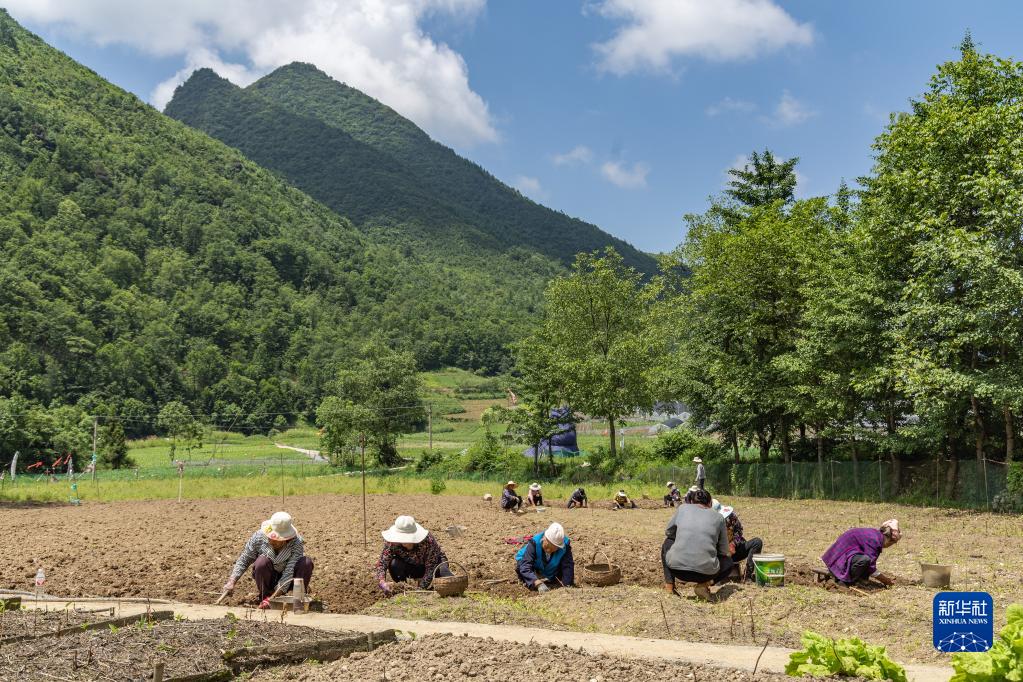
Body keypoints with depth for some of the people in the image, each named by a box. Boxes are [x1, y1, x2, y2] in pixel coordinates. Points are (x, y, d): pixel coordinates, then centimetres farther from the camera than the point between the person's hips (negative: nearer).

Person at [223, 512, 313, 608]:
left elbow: (289, 572, -32)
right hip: (268, 578, 1)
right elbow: (244, 560, -10)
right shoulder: (259, 537, -21)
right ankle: (265, 596, -10)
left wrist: (274, 597, -39)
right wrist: (231, 582, -21)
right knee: (262, 561, -33)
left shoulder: (296, 543, -27)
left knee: (307, 563, -29)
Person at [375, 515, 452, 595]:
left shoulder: (428, 540, -36)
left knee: (442, 570, -35)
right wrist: (382, 583, -52)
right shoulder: (391, 543, -28)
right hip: (411, 567, 2)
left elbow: (431, 568, -33)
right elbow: (382, 563, -33)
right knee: (394, 564, -29)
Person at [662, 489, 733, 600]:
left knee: (667, 543, 34)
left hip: (676, 568, 1)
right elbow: (723, 552, 16)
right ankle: (703, 584, 6)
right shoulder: (718, 517, 13)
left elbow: (668, 533, 27)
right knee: (728, 562, 32)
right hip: (705, 572, -1)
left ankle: (669, 585, 19)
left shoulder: (682, 508, 15)